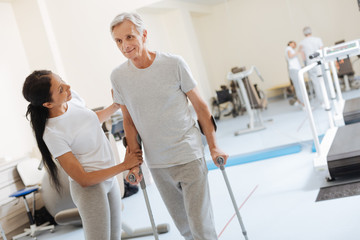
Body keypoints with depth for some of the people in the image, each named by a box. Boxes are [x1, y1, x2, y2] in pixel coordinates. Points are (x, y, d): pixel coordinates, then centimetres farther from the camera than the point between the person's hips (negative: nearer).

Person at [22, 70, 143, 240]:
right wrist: (125, 165, -15)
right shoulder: (52, 134, -24)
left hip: (110, 179, 8)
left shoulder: (72, 97, -4)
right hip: (89, 187, -8)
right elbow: (83, 179, -20)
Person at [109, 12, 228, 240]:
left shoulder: (174, 63, -10)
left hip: (189, 156, -3)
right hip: (157, 164, 3)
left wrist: (213, 146, -2)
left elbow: (200, 105, -2)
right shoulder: (118, 76, -2)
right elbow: (129, 121, 8)